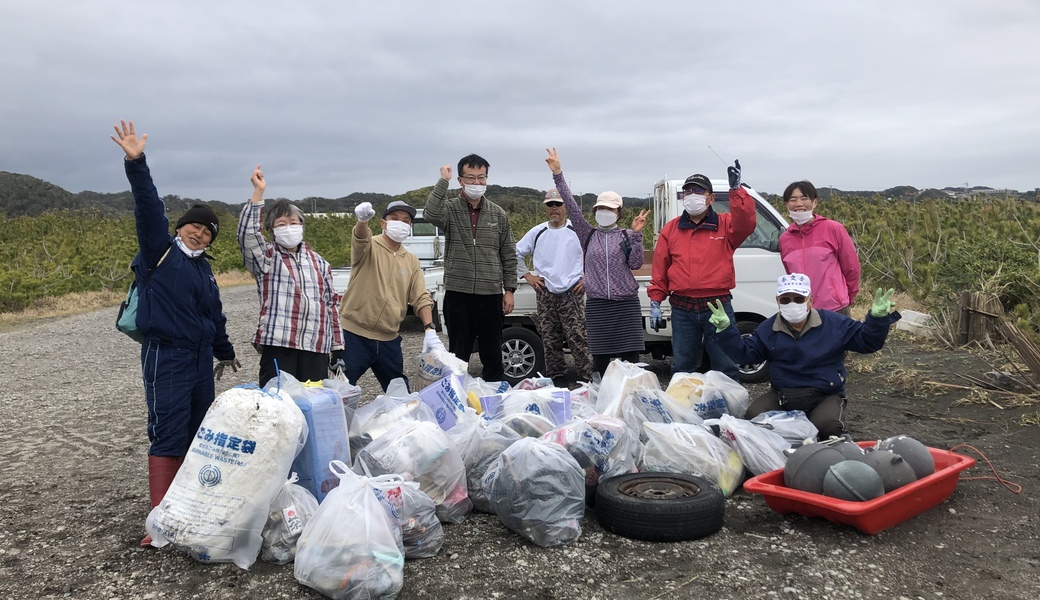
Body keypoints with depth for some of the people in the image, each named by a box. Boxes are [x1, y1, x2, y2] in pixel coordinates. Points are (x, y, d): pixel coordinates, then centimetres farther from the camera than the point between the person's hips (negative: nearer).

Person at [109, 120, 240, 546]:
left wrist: (225, 352, 35)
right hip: (166, 357, -7)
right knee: (167, 438, -9)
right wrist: (136, 164, -31)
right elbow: (149, 209, -18)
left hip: (200, 359, 7)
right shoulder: (160, 252, -3)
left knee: (197, 434, 11)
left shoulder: (203, 270, 16)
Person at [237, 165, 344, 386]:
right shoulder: (266, 258, 7)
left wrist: (338, 347, 13)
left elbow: (332, 304, 18)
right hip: (278, 346, -3)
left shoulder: (318, 262, 18)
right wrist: (258, 193, -20)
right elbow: (247, 233, -13)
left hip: (317, 349, 4)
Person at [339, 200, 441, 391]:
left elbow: (421, 297, 6)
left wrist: (430, 329, -9)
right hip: (355, 335, -5)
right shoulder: (369, 247, -3)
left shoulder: (411, 261, 11)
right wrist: (362, 221, -51)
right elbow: (360, 238, -27)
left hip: (389, 340, 5)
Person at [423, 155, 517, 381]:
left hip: (491, 294, 2)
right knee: (458, 353, 7)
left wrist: (509, 290, 2)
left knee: (492, 354, 10)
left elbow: (509, 256, 8)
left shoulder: (498, 214, 7)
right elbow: (431, 214, -25)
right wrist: (443, 181, -20)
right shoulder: (450, 209, 0)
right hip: (458, 293, -2)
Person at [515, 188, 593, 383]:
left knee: (577, 338, -8)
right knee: (550, 341, 8)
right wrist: (527, 275, 10)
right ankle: (554, 377, 18)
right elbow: (516, 254, 17)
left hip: (572, 293, -3)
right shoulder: (537, 233, 8)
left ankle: (588, 378, -2)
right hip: (545, 294, 3)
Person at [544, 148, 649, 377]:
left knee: (630, 360, -3)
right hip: (597, 306, 1)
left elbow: (635, 263, -4)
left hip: (626, 304, -1)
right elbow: (571, 206, 0)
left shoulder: (627, 236, 7)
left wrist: (636, 233, -12)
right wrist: (558, 175, -6)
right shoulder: (588, 235, 9)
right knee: (600, 361, 4)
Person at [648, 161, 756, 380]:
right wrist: (655, 302, 4)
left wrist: (736, 189, -26)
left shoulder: (725, 224, 3)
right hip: (682, 310, 2)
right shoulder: (670, 229, 8)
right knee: (682, 369, 11)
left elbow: (746, 224, -19)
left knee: (726, 369, 5)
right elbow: (660, 269, 8)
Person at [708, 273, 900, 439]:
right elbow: (744, 353, 6)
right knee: (753, 416, -22)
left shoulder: (834, 323, -2)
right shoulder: (768, 329, 3)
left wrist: (877, 318, -17)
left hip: (825, 396, -2)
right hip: (782, 396, 2)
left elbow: (866, 342, 2)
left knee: (826, 426, -32)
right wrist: (725, 329, -7)